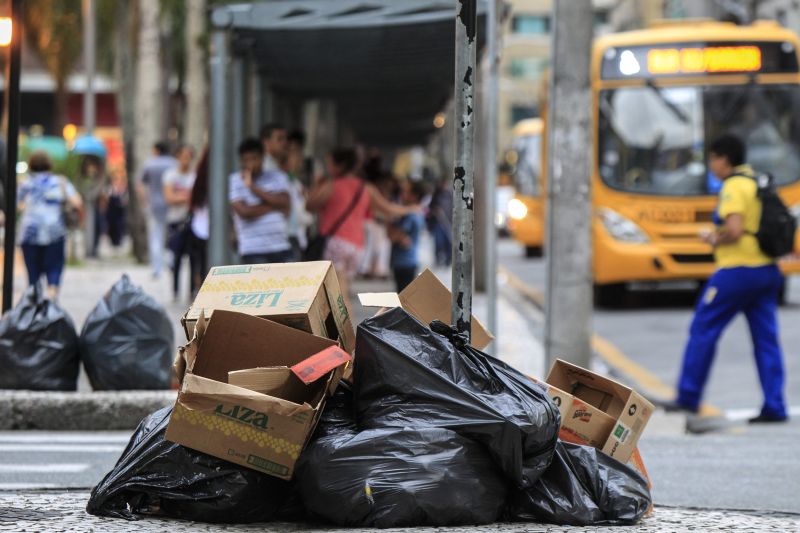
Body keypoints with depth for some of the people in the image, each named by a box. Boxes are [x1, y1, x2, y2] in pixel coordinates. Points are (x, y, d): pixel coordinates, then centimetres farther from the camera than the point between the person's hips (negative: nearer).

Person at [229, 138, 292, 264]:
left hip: (282, 249, 4)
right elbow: (244, 211, -11)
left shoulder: (277, 177, 11)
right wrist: (274, 206, -2)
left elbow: (285, 203, -5)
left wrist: (253, 187, -8)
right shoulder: (235, 180, 1)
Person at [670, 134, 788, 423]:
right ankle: (774, 406, 0)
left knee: (703, 330, 3)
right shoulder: (760, 185, 16)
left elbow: (734, 230, -24)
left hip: (737, 270, -8)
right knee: (766, 339, 5)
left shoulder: (734, 187, -12)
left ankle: (688, 397, 8)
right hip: (767, 269, 9)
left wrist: (714, 239, -3)